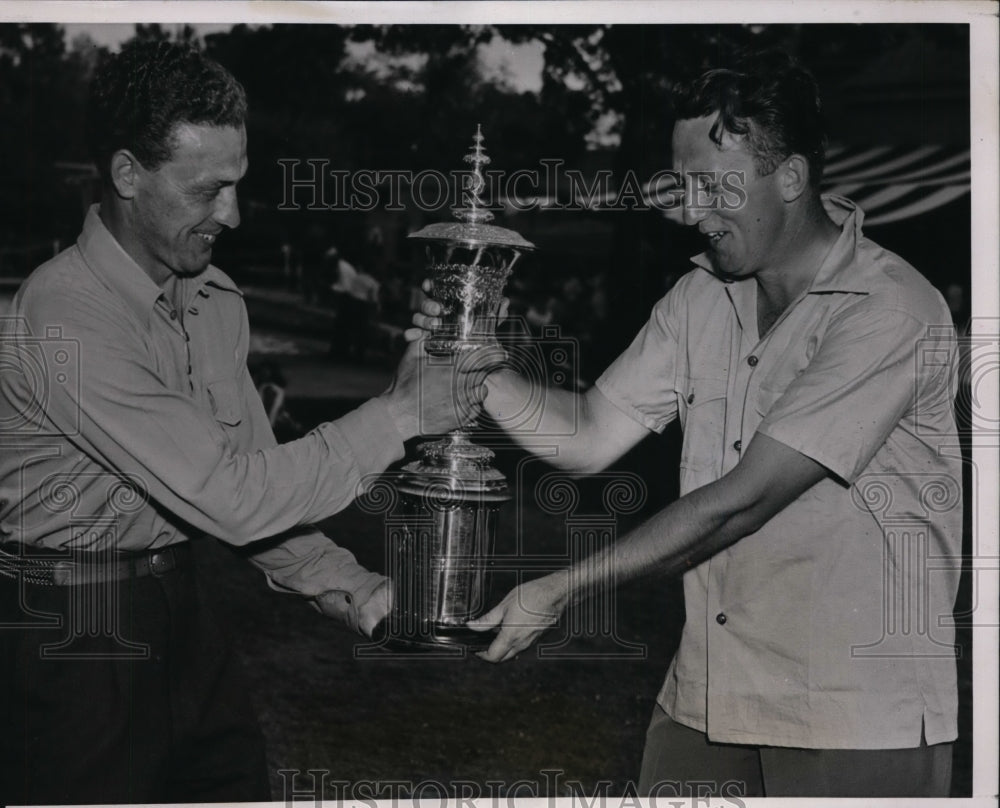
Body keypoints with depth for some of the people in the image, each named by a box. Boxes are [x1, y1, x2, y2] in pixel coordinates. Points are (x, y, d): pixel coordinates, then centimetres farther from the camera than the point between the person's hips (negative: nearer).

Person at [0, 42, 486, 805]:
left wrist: (360, 593, -2)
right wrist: (399, 415, -21)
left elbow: (250, 478, 10)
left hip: (179, 611, 8)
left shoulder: (215, 299, 3)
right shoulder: (66, 321, -25)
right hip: (71, 635, -8)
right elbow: (234, 498, -28)